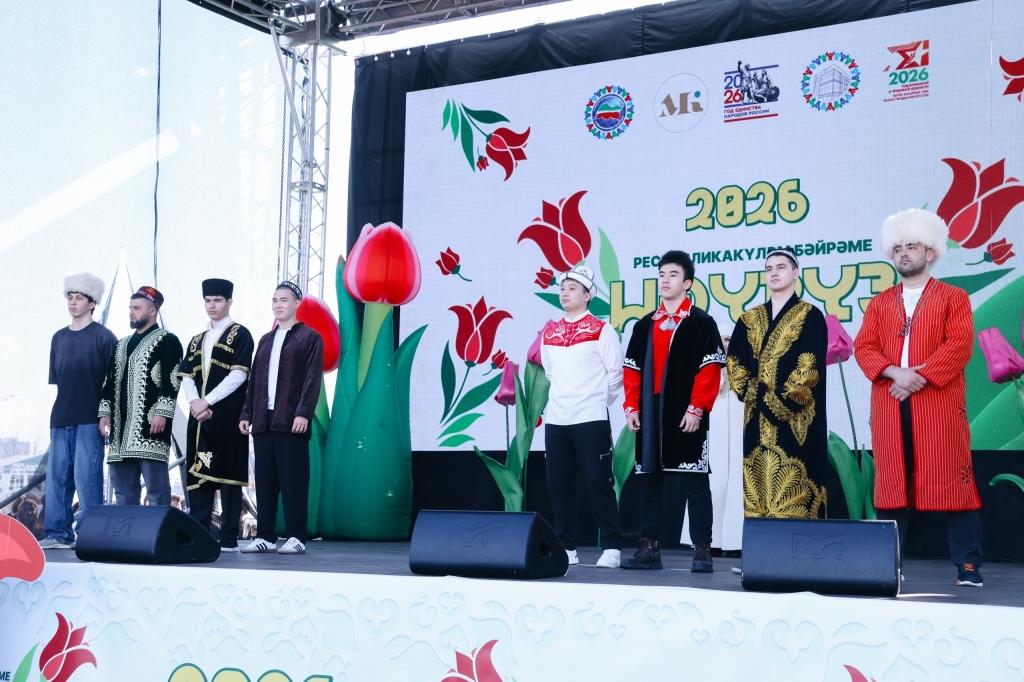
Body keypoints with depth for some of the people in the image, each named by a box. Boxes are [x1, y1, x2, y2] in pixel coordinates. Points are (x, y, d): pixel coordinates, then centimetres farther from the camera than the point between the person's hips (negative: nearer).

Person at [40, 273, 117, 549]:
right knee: (56, 475, 4)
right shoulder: (59, 337, 15)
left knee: (87, 477, -6)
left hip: (89, 419, -5)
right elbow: (55, 379, 20)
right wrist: (57, 411, 13)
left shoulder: (103, 337, -1)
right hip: (61, 418, 6)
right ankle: (58, 533, 9)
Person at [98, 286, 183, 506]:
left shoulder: (167, 341, 1)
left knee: (156, 487, -8)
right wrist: (105, 413, 11)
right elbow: (110, 381, 22)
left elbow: (172, 380, -8)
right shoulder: (122, 345, 23)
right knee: (123, 490, 8)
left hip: (150, 427, -7)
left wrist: (161, 413, -17)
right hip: (122, 429, 8)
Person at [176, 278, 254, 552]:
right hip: (200, 419, 6)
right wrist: (195, 402, -7)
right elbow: (186, 377, 12)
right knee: (198, 474, 4)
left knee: (228, 476, -5)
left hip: (227, 419, -6)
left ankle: (228, 539, -2)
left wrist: (207, 401, -12)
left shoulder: (240, 335, 2)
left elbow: (238, 375, -9)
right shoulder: (197, 340, 20)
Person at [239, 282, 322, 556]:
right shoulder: (266, 340, 21)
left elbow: (312, 379, -6)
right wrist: (246, 414, 12)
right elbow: (254, 380, 20)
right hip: (263, 421, 6)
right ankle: (265, 536, 10)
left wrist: (303, 413, -16)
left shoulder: (309, 337, 2)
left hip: (291, 421, -6)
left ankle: (296, 538, -2)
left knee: (293, 481, -5)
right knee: (265, 482, 6)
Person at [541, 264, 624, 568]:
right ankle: (565, 547, 14)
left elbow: (616, 373, -1)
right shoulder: (549, 333, 13)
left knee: (599, 483, -5)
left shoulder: (601, 330, -3)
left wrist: (596, 401, 6)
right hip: (555, 419, 5)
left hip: (591, 420, -5)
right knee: (559, 484, 5)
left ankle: (611, 548, 1)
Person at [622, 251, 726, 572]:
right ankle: (649, 548, 13)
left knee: (695, 482, -3)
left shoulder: (701, 323, -1)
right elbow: (632, 369, 14)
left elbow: (710, 369, -7)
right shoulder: (645, 324, 15)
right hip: (650, 416, 6)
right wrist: (631, 407, 4)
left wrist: (697, 409, -14)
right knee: (648, 479, 7)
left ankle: (702, 551, 1)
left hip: (686, 416, -5)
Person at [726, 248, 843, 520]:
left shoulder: (810, 316, 1)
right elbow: (734, 363, 9)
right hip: (757, 419, 5)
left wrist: (783, 400, -14)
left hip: (795, 421, -5)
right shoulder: (750, 319, 15)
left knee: (792, 486, -8)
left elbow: (810, 368, -8)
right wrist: (756, 396, -4)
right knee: (758, 491, 3)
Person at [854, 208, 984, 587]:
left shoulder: (954, 297, 8)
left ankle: (968, 567, -1)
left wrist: (921, 376, -15)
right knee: (891, 482, 3)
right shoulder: (879, 303, 18)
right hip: (890, 407, 3)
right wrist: (895, 372, -11)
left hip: (940, 404, -3)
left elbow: (960, 346, -5)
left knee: (952, 482, -4)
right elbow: (863, 347, 7)